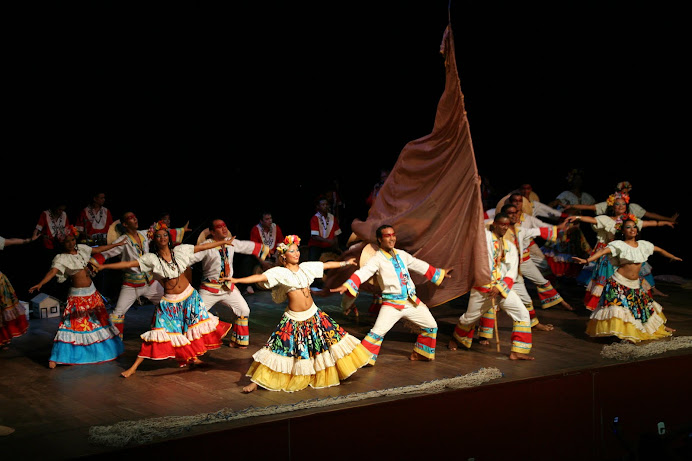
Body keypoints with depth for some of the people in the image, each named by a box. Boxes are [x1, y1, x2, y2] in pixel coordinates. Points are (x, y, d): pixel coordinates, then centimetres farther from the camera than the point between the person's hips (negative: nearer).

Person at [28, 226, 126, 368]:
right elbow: (52, 272, -30)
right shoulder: (61, 258, -15)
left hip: (92, 292, 7)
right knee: (72, 324, -11)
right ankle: (56, 358, -6)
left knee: (99, 319, 16)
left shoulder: (81, 249, 3)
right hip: (77, 295, -7)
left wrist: (116, 244, 25)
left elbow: (98, 249, 17)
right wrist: (40, 284, -47)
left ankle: (102, 350, 35)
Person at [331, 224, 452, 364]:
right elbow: (362, 273, -24)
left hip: (412, 301, 6)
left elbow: (420, 266, 24)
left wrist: (440, 273, 32)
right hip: (392, 304, -6)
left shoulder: (401, 254, 11)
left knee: (431, 326, 14)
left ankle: (419, 353, 32)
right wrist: (346, 286, -40)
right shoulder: (377, 259, -9)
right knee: (378, 331, -19)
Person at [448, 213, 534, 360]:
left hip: (503, 288, 4)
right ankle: (456, 339, 41)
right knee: (470, 318, 10)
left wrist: (499, 288, -12)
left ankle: (517, 351, -3)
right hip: (482, 288, -4)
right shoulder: (485, 235, 0)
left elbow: (512, 273, 1)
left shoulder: (510, 247, 10)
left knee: (523, 314, -9)